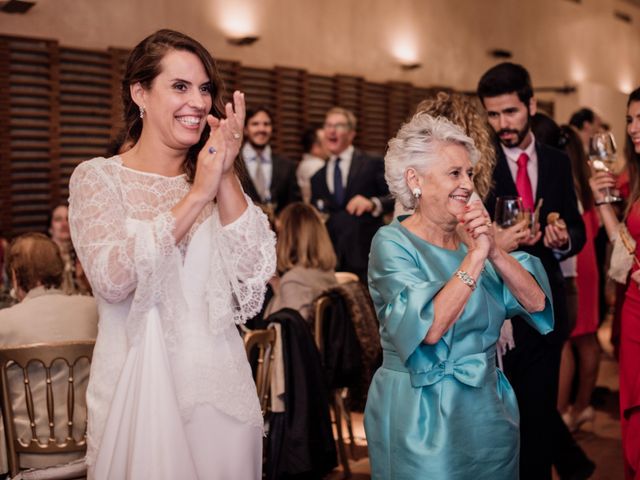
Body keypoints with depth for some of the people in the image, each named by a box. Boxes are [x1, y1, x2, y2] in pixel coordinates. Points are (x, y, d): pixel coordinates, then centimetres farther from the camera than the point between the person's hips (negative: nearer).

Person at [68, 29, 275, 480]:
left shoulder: (218, 183, 8)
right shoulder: (98, 177, -4)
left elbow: (258, 271, -7)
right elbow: (112, 279, -21)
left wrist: (226, 177, -14)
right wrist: (196, 196, -21)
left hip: (220, 386, 4)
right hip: (138, 386, -3)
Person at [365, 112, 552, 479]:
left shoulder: (471, 238, 5)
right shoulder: (392, 242, -12)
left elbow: (536, 302, -5)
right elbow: (429, 329, -25)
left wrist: (494, 251, -18)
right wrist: (475, 255, -24)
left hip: (490, 409, 6)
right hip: (421, 416, -6)